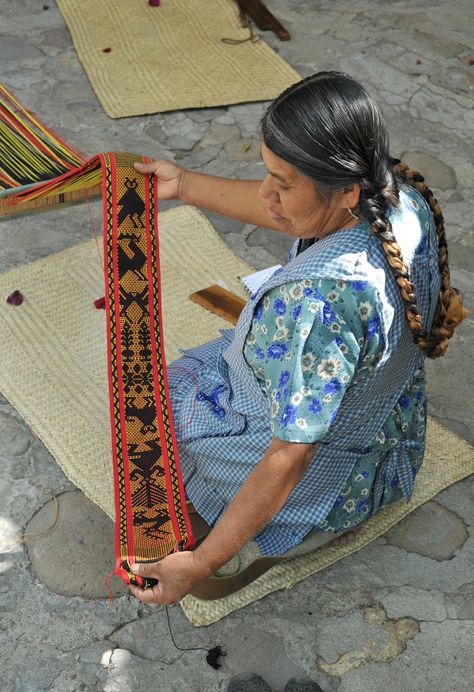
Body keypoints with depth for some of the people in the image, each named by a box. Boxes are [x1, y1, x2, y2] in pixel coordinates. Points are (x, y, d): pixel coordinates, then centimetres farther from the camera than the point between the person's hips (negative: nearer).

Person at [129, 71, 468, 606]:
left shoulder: (322, 297, -42)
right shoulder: (400, 196, -17)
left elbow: (289, 459, -35)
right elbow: (278, 211, 1)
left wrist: (200, 563, -27)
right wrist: (185, 185, 7)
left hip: (322, 479, -8)